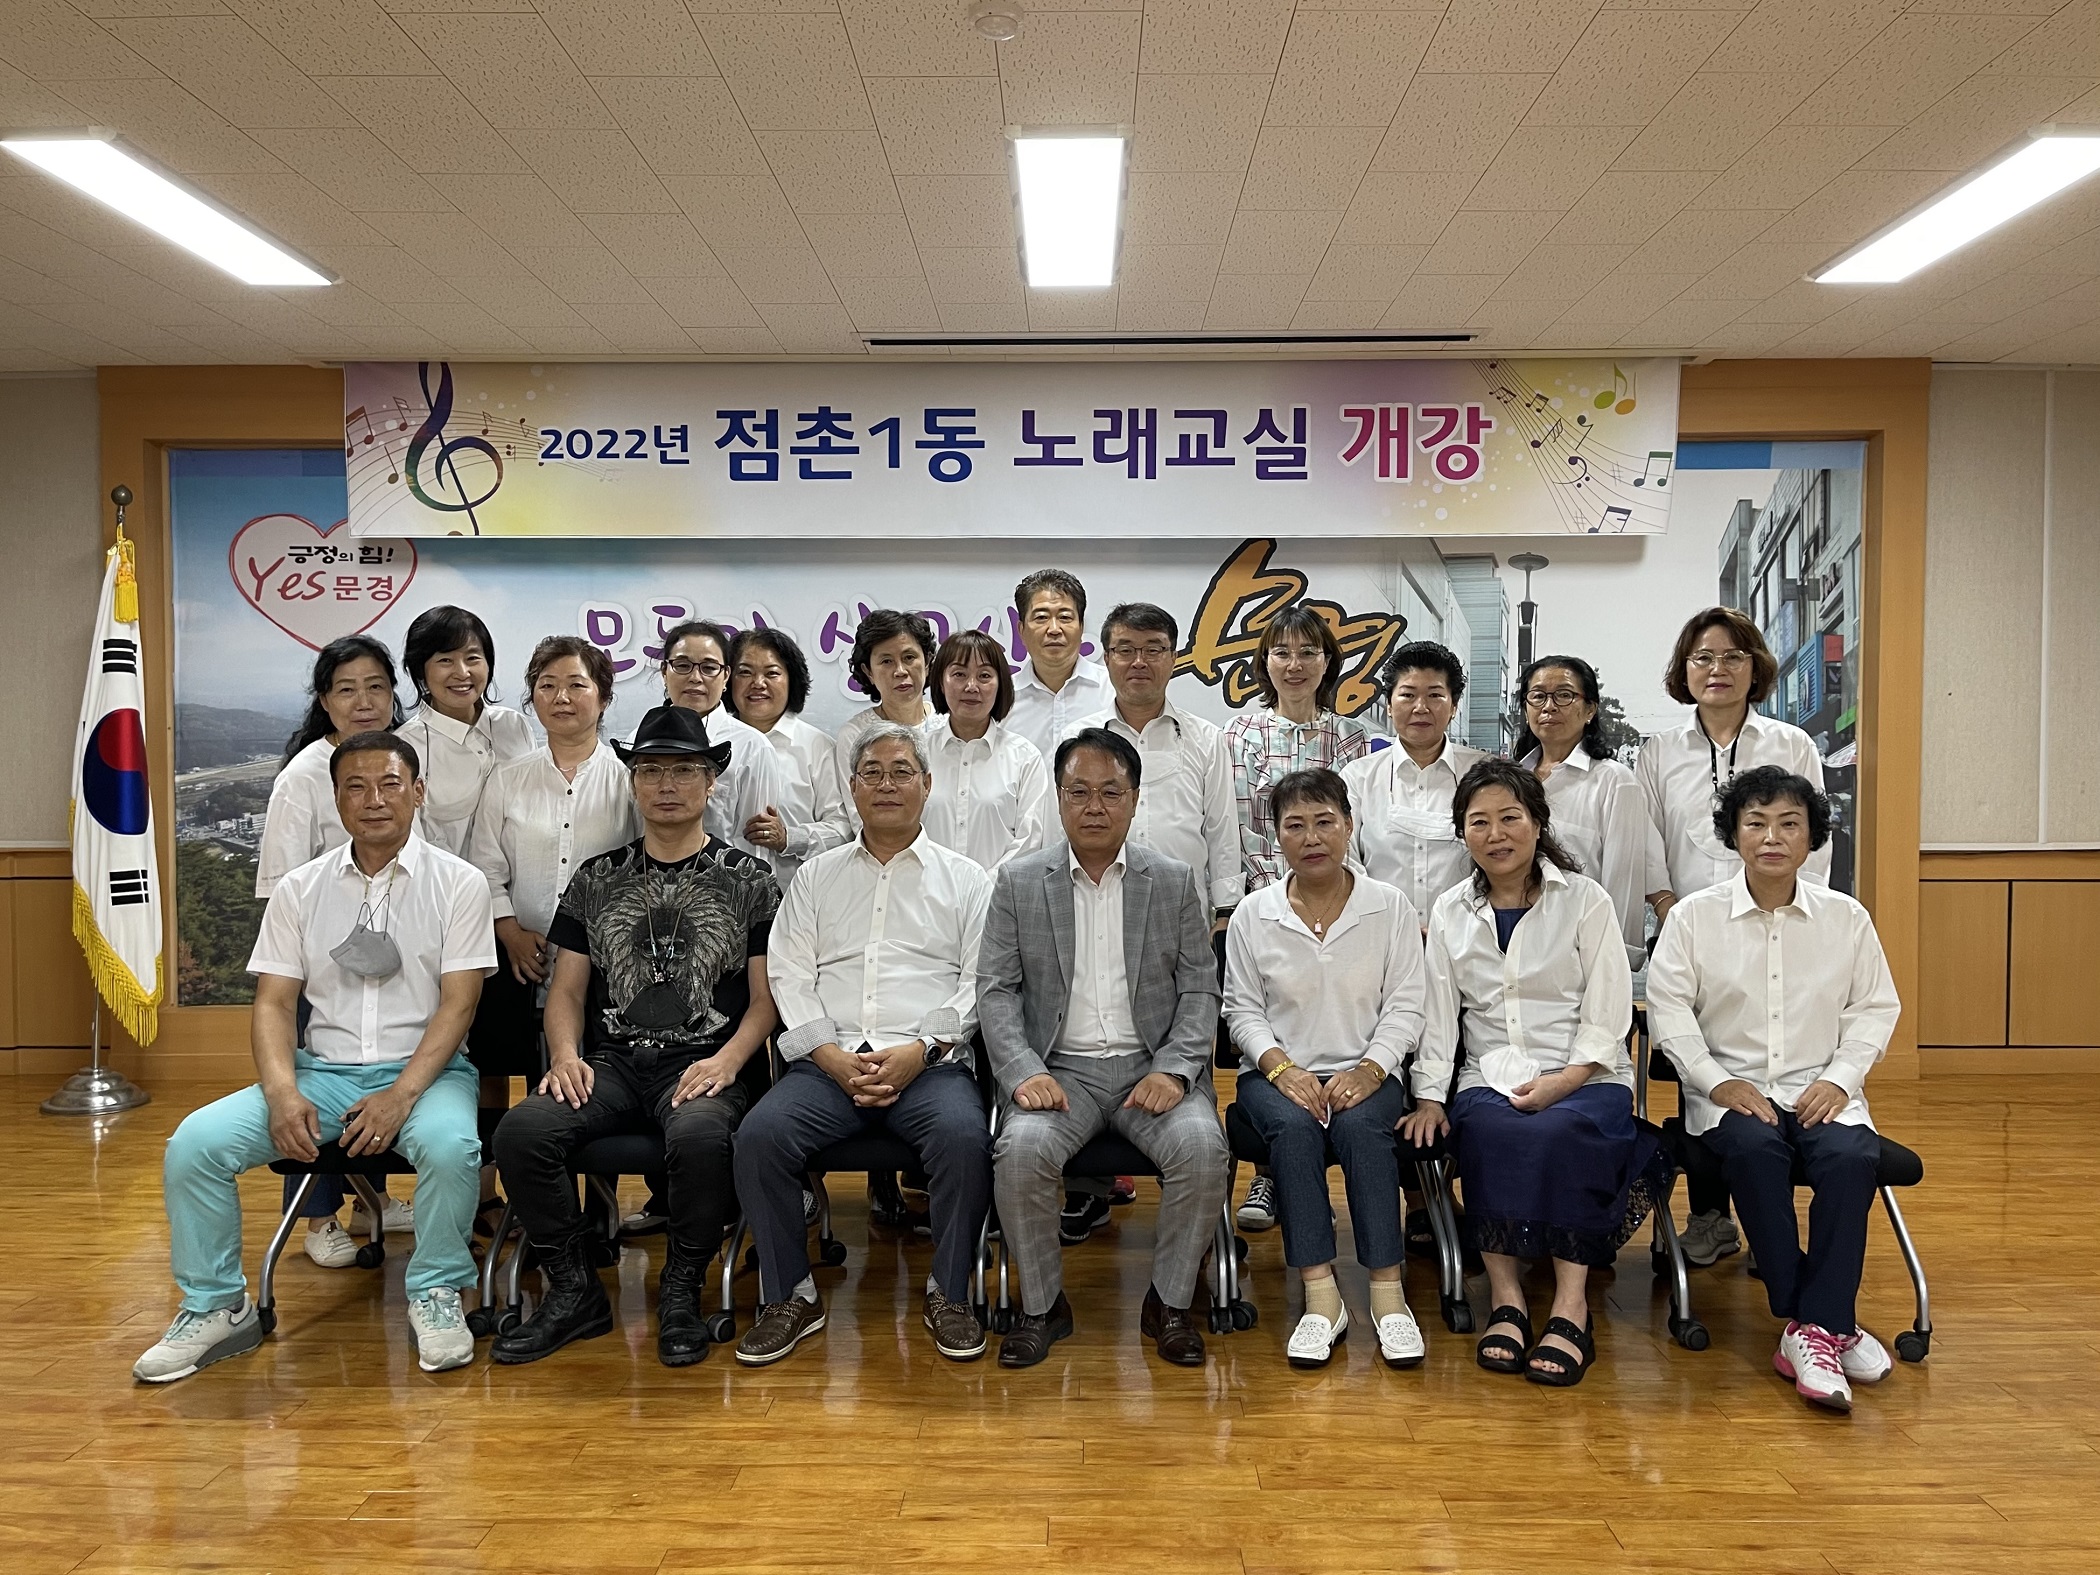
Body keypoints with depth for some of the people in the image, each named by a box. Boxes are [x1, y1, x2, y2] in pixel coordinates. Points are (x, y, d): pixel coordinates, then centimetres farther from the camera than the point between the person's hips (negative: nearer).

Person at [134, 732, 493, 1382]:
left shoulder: (458, 883, -1)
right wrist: (283, 1093, -13)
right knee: (194, 1142, -17)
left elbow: (457, 1004, -7)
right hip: (322, 1070, 3)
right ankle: (217, 1307, 3)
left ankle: (436, 1293, -8)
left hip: (424, 1069, -3)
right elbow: (273, 1002, 5)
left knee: (451, 1145, -35)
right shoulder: (299, 889, 9)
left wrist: (401, 1095, -19)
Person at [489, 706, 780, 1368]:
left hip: (705, 1065, -3)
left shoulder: (748, 877, 9)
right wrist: (566, 1054, -5)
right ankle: (575, 1292, -4)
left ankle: (681, 1291, -9)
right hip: (610, 1062, 3)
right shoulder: (597, 879, 17)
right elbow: (567, 988, 16)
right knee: (521, 1129, -24)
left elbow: (766, 995, 4)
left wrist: (726, 1062, -13)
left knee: (698, 1132, -36)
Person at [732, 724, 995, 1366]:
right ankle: (791, 1296, -5)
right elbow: (791, 977, 9)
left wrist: (918, 1052, -11)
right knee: (760, 1135, -24)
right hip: (829, 1061, 2)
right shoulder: (816, 877, 19)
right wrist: (835, 1058, -7)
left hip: (929, 1063, -2)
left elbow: (978, 982, 3)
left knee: (964, 1138, -31)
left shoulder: (965, 879, 13)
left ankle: (948, 1294, -8)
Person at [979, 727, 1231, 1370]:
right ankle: (1042, 1306, -5)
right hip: (1060, 1068, 0)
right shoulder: (1018, 881, 7)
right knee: (1020, 1150, -29)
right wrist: (1025, 1073, -14)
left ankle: (1170, 1303, -4)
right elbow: (996, 989, 2)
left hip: (1153, 1066, 0)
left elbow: (1199, 990, 5)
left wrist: (1173, 1071, -12)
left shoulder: (1176, 881, 8)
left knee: (1202, 1147, -27)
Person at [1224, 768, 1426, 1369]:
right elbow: (1243, 1010, 5)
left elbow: (1404, 1008, 2)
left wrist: (1368, 1071, -14)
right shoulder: (1253, 914, 6)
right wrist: (1282, 1068, -13)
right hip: (1279, 1072, 1)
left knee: (1361, 1126, -32)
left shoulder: (1390, 907, 6)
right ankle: (1320, 1294, -29)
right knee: (1293, 1126, -32)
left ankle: (1387, 1290, -27)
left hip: (1364, 1073, 0)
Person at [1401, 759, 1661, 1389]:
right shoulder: (1450, 913, 13)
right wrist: (1429, 1096, -5)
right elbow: (1438, 1016, 8)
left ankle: (1570, 1306, -30)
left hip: (1586, 1078, -2)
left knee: (1558, 1132, -34)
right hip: (1490, 1077, 2)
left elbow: (1607, 1022, -1)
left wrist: (1557, 1084, -15)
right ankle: (1506, 1297, -28)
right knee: (1491, 1131, -32)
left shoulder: (1585, 901, 4)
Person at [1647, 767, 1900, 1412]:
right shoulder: (1694, 916, 3)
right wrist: (1718, 1081, -12)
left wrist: (1839, 1077, -6)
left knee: (1852, 1154, -32)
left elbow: (1875, 1008, 10)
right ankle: (1831, 1326, -24)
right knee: (1753, 1147, -34)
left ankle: (1814, 1327, -24)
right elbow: (1669, 1007, -1)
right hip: (1730, 1091, -1)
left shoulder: (1846, 918, 9)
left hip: (1821, 1092, 2)